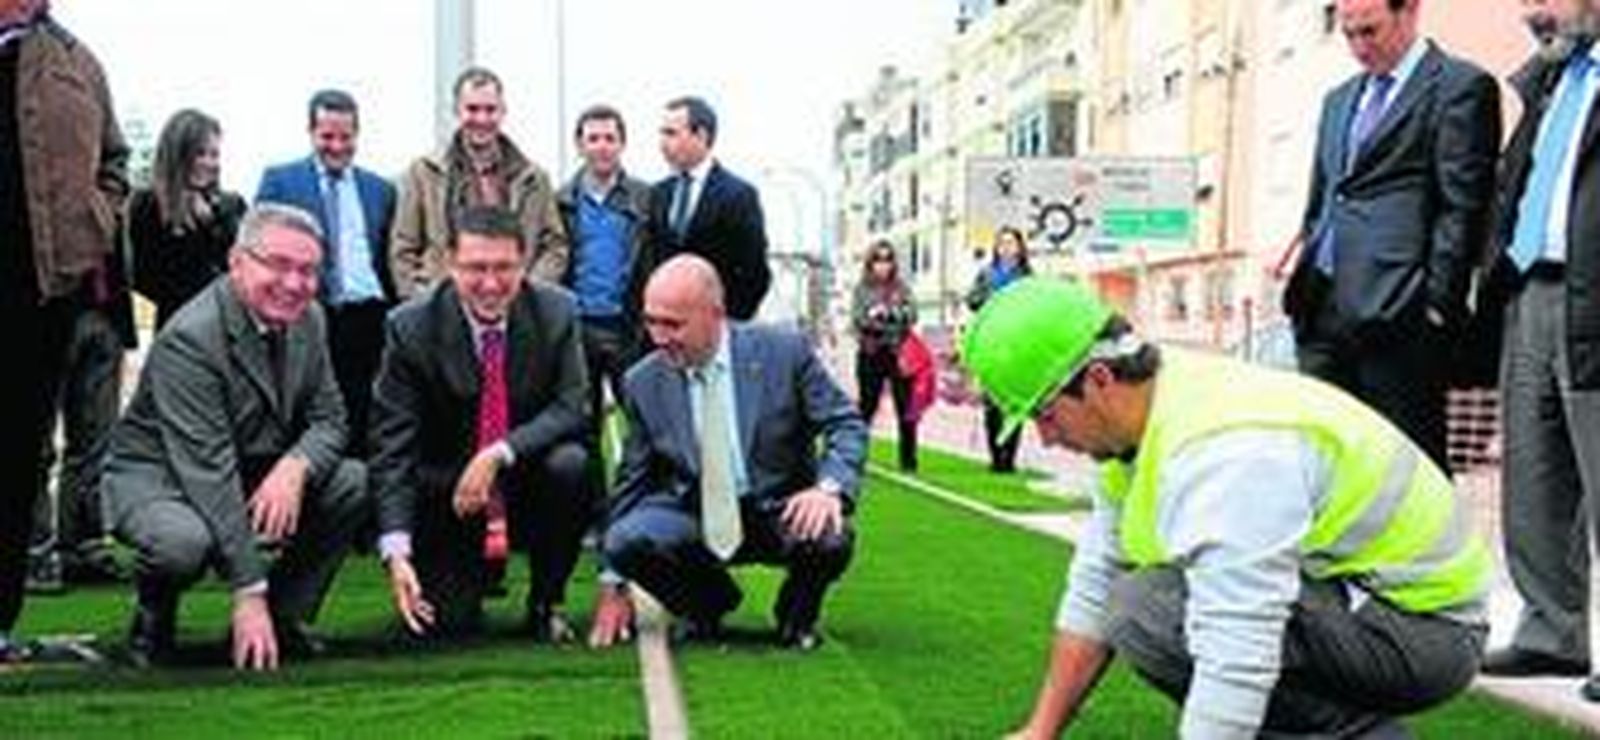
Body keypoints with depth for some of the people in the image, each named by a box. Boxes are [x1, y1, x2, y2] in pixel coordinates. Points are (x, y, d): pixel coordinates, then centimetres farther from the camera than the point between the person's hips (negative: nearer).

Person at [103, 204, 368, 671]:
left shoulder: (308, 320, -4)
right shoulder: (189, 339, -27)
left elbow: (328, 420, 0)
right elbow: (207, 470, -32)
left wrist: (294, 467, -27)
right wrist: (249, 595, -35)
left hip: (259, 474, 7)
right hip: (156, 476, -7)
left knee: (359, 484, -15)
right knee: (185, 541, -38)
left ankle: (286, 615, 1)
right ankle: (153, 621, -3)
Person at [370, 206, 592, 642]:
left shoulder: (556, 312, -9)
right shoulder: (412, 327, -13)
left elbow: (572, 408, -13)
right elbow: (392, 446, -15)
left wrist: (499, 454, -30)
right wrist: (395, 550, -26)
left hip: (529, 486, 1)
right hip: (449, 498, -1)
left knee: (570, 464, -31)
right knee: (441, 626, -15)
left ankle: (545, 604, -6)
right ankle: (479, 571, 25)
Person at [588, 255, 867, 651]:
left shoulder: (784, 351, -8)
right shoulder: (643, 382, 0)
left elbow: (847, 425, -5)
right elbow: (633, 479, 6)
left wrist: (830, 487, -27)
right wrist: (613, 585, 2)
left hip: (780, 513, -2)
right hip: (694, 518, 2)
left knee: (831, 539, -34)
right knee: (626, 540, -26)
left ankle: (796, 616, 4)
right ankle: (707, 604, 8)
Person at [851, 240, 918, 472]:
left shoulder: (901, 288, 7)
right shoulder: (862, 289, 5)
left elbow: (911, 315, -3)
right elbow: (856, 318, -3)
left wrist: (890, 312, -18)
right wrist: (871, 316, -22)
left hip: (898, 353, 1)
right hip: (870, 354, -1)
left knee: (905, 408, 0)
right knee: (867, 405, 3)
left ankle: (909, 459, 6)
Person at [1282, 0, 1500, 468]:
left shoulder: (1460, 87, 0)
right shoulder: (1339, 100, 23)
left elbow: (1463, 208, -7)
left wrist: (1437, 303, -14)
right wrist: (1303, 283, 11)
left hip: (1397, 309, -7)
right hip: (1323, 307, 7)